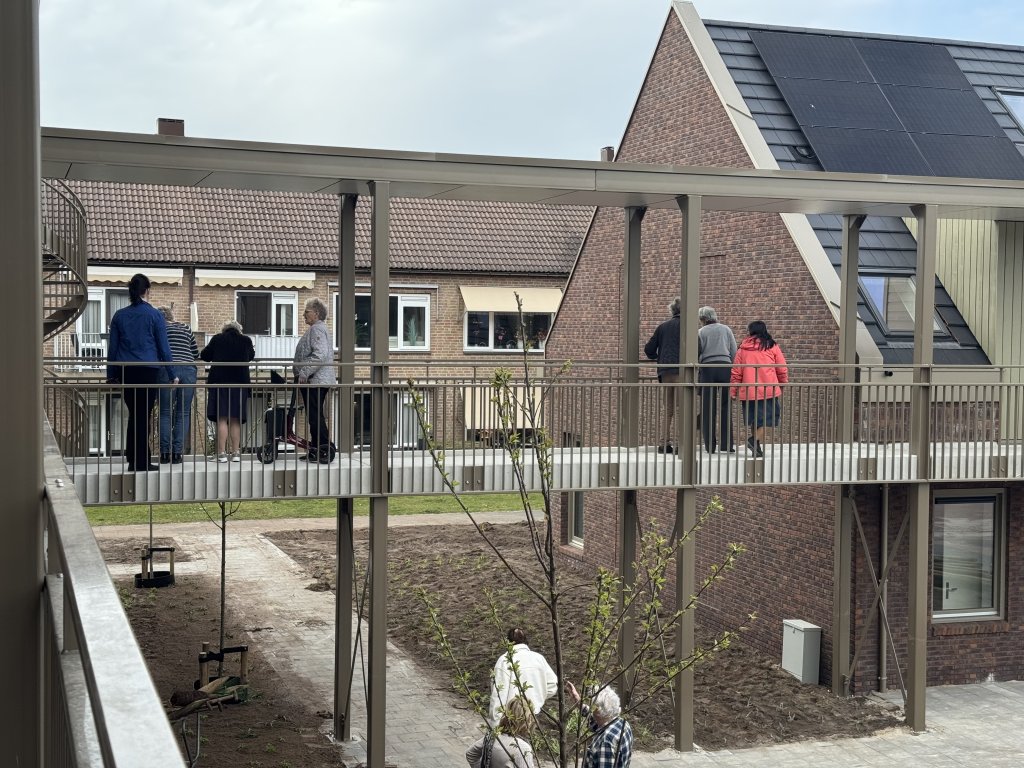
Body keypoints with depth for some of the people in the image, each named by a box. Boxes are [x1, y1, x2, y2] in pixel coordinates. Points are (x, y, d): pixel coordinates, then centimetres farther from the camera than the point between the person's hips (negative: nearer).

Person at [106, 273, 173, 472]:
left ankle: (134, 460, 16)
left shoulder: (119, 316, 7)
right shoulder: (154, 315, -3)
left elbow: (112, 347, 9)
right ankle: (140, 462, 3)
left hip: (125, 371, 4)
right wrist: (172, 374, 4)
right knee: (144, 415, 1)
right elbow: (164, 348, -2)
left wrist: (111, 375, 15)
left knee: (134, 414, 13)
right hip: (148, 370, -4)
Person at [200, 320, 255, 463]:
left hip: (220, 382, -2)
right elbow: (251, 356, 21)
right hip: (240, 383, 2)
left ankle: (222, 453, -8)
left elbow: (204, 356, 8)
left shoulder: (217, 339, -2)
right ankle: (236, 452, 9)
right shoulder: (246, 340, 2)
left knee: (221, 418, -2)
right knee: (236, 419, 10)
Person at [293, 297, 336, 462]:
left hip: (315, 380, -11)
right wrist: (303, 373, 24)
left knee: (316, 417, -9)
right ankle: (316, 450, 19)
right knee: (315, 417, 14)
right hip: (319, 380, 11)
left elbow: (319, 355, -25)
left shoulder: (317, 329, -13)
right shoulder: (317, 328, 21)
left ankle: (324, 451, -9)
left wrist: (304, 373, -22)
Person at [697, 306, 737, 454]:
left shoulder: (701, 332, 3)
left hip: (707, 367, -2)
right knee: (725, 407, 6)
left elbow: (696, 354, -1)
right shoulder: (726, 329, 10)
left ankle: (710, 445, 1)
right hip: (725, 366, 2)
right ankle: (727, 444, 2)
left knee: (708, 408, 3)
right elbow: (734, 352, 8)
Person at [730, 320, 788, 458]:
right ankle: (756, 440, -18)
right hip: (769, 390, -3)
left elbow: (736, 372, 5)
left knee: (754, 419, 16)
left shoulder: (743, 348, 5)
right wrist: (784, 384, 20)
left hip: (748, 391, 3)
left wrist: (733, 391, 12)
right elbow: (782, 370, 4)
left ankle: (756, 447, 22)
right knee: (770, 415, 1)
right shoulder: (772, 347, 1)